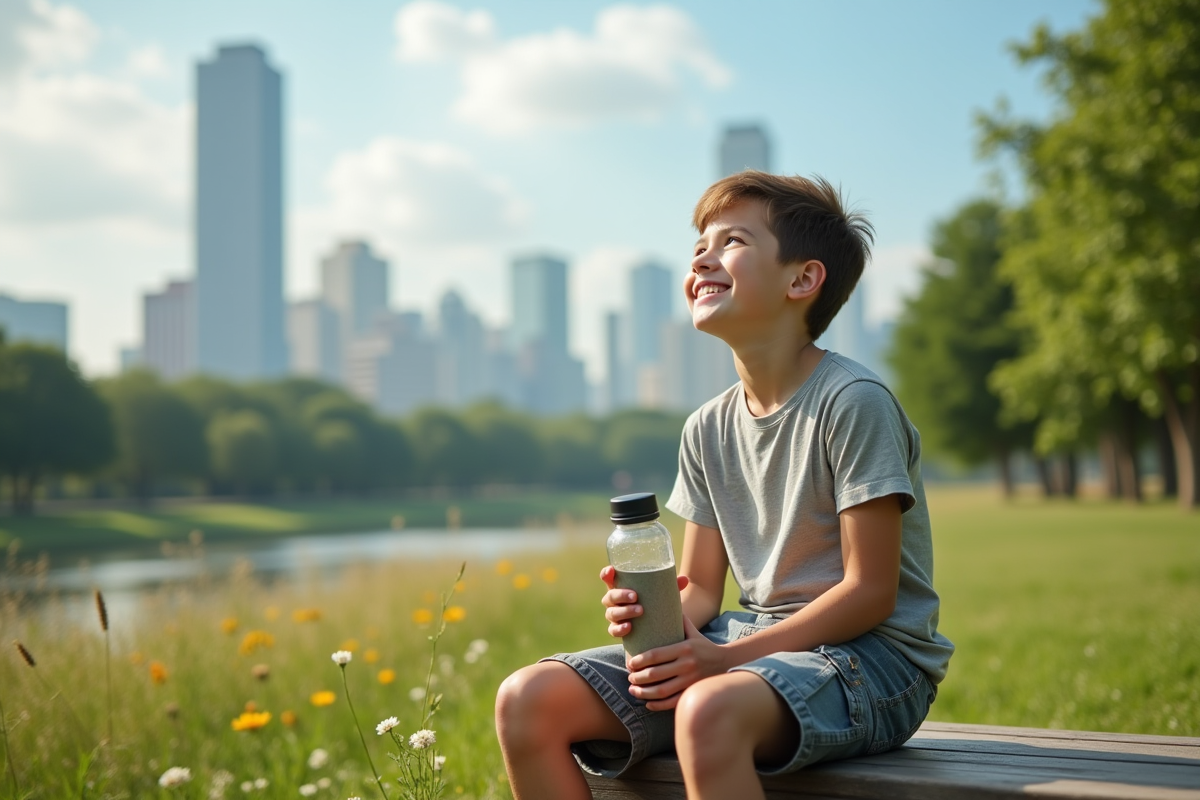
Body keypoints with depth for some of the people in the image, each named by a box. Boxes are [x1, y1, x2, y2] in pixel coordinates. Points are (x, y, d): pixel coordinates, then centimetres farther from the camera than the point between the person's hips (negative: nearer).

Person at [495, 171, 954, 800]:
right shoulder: (708, 430, 8)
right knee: (528, 700, -8)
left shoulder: (852, 402, -13)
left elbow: (870, 591, -15)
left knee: (708, 710, -40)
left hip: (872, 654, -7)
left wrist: (728, 656, -21)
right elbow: (702, 588, 13)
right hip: (748, 644, 7)